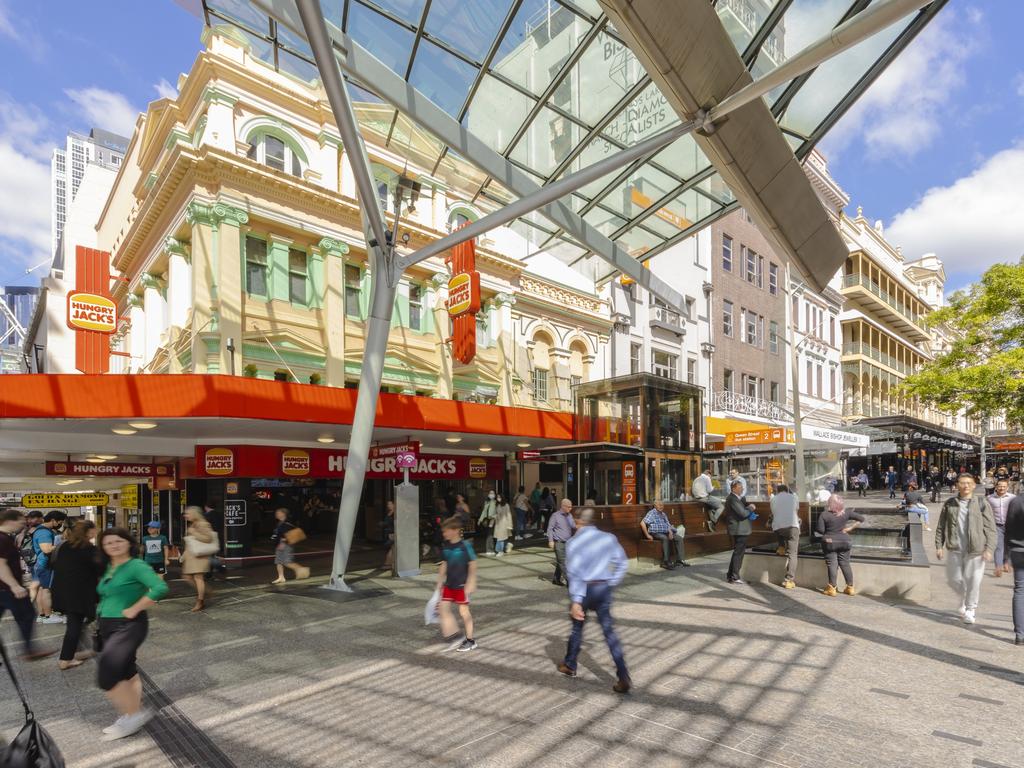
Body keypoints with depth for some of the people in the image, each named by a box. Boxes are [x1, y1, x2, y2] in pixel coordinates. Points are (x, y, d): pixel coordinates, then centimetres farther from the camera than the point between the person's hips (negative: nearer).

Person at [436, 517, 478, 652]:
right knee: (443, 607, 1)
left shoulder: (465, 546, -16)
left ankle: (470, 641, 19)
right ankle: (454, 637, 15)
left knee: (464, 611, 2)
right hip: (449, 584, 7)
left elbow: (472, 565, -14)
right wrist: (440, 581, 13)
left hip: (462, 585, -7)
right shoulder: (445, 546, 3)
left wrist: (470, 583, -18)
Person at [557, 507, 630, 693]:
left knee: (577, 627, 17)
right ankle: (624, 677, 1)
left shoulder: (573, 542, -11)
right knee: (609, 631, 6)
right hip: (604, 588, 3)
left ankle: (570, 666, 35)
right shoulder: (609, 538, -1)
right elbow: (622, 563, 1)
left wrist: (576, 600, -17)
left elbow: (574, 573, -16)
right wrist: (612, 583, 10)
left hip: (585, 589, -2)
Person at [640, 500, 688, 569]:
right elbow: (642, 523, -16)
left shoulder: (663, 514, 21)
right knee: (665, 538, -37)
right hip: (656, 534, -8)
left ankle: (680, 559, -8)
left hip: (665, 533, 8)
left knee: (679, 538, -8)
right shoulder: (652, 513, -5)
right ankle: (665, 562, -37)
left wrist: (670, 532, -6)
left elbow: (668, 525, 17)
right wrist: (647, 535, -17)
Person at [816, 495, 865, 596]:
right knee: (845, 564, 13)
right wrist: (851, 528, 2)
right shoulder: (846, 513, -3)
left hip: (829, 542, -3)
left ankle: (832, 588, 1)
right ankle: (850, 587, 19)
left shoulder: (824, 515, -15)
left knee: (832, 565, 1)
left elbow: (820, 530, -16)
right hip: (844, 541, 3)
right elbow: (861, 518, 2)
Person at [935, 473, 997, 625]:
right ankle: (964, 600, 38)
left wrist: (989, 548, -8)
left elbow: (990, 528, -1)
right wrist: (939, 545, 6)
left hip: (975, 549, -2)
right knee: (954, 579, 9)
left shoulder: (981, 503, -1)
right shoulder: (949, 503, 5)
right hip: (954, 549, 2)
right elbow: (941, 526, 10)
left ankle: (970, 609, 20)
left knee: (973, 581, 1)